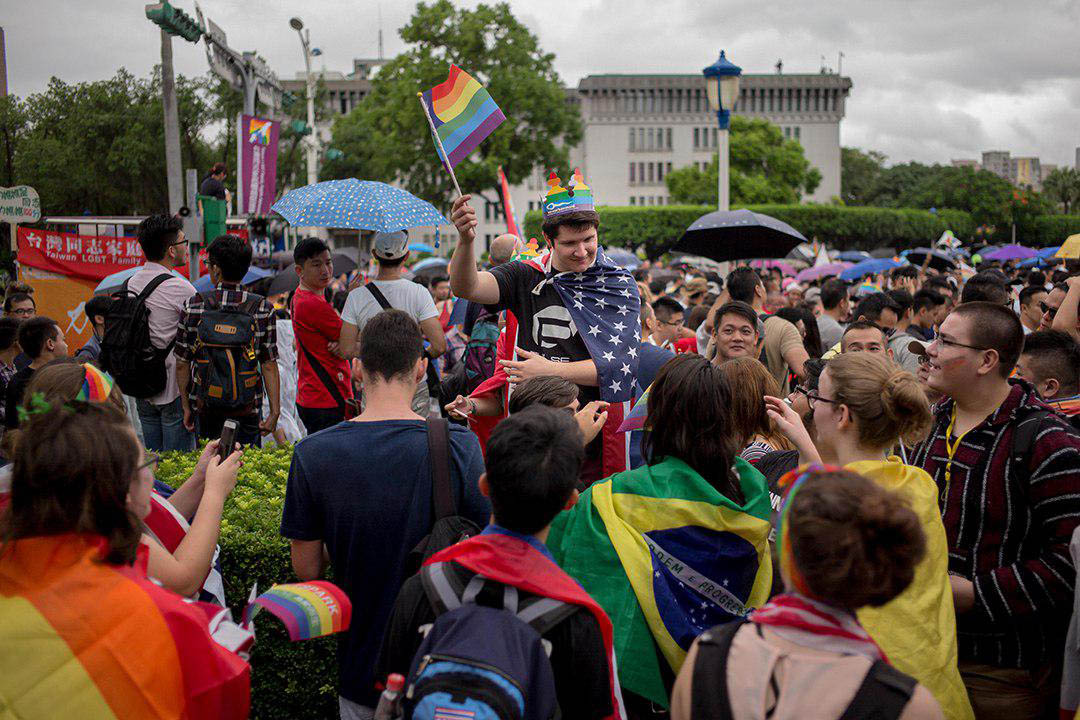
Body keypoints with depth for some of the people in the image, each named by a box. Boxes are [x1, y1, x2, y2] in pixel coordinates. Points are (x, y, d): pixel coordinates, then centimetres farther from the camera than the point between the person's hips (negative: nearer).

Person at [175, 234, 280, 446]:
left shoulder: (194, 306, -5)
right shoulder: (262, 309, -6)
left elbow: (182, 364, -2)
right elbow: (269, 365, -7)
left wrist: (186, 406, 8)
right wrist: (274, 412, -3)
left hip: (204, 403, 0)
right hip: (248, 404, 0)